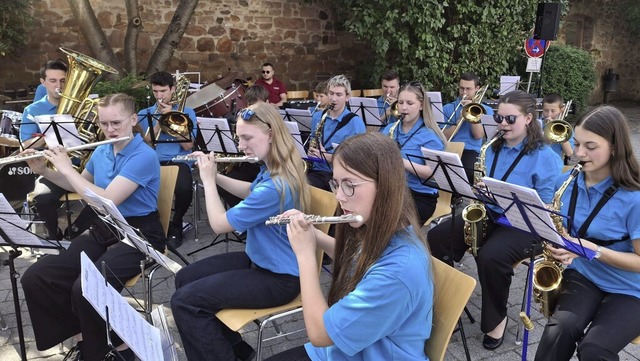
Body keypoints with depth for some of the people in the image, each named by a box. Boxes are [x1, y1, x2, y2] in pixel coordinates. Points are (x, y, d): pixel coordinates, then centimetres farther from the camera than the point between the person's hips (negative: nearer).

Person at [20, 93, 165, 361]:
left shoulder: (144, 156, -17)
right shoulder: (100, 152, 8)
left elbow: (106, 201, -24)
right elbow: (78, 186, 26)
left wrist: (66, 168, -13)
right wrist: (43, 170, 9)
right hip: (102, 231, 8)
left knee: (86, 289, -30)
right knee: (34, 278, -8)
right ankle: (83, 336, 10)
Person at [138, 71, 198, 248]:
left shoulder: (186, 112, 10)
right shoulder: (145, 113, 15)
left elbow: (187, 145, -3)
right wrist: (160, 120, -7)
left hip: (178, 161, -2)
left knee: (184, 188, -35)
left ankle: (176, 225, -2)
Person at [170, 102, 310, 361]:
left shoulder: (275, 186, -30)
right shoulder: (273, 169, 0)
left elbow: (219, 224, -21)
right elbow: (250, 192, 22)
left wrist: (208, 180, -8)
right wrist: (214, 174, 9)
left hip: (278, 278, -10)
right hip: (260, 260, 10)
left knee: (184, 301, -16)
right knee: (185, 278, 12)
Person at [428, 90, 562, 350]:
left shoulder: (545, 156, -9)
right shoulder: (493, 149, 9)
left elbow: (545, 208, -13)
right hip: (488, 214, 6)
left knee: (490, 256, -35)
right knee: (436, 237, -14)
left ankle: (497, 318, -6)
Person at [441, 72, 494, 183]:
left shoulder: (486, 110, 14)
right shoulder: (448, 108, 16)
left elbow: (478, 135, -1)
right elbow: (444, 137, 5)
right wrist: (459, 120, -5)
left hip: (472, 152, -1)